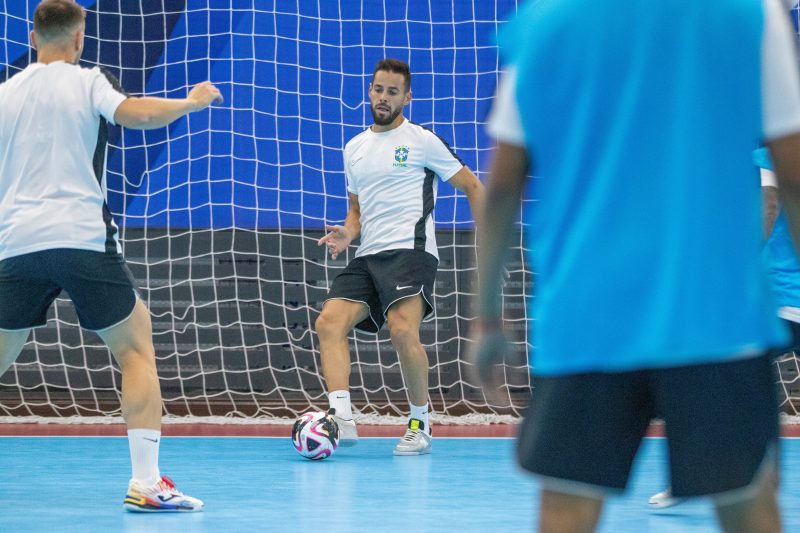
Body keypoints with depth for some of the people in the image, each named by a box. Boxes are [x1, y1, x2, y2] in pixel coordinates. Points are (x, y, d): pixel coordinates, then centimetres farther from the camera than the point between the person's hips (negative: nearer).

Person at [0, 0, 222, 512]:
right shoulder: (88, 82, 2)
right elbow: (135, 113, -17)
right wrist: (191, 102, -2)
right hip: (83, 239, -4)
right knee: (137, 351, 4)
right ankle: (147, 482, -7)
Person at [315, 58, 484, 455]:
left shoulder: (421, 140, 2)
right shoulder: (354, 149, 21)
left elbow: (473, 187, 6)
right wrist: (346, 234, 7)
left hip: (409, 249, -6)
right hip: (368, 257, 6)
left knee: (403, 331, -26)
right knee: (329, 322, -15)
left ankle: (419, 425, -10)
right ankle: (342, 419, -24)